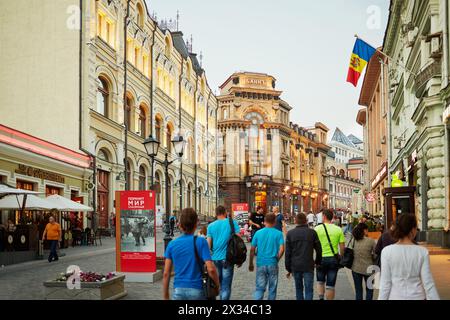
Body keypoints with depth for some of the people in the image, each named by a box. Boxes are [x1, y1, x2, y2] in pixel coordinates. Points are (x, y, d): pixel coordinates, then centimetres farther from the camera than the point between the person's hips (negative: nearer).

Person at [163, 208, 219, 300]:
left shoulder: (172, 244, 1)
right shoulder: (201, 242, -7)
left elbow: (166, 273, 1)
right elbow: (211, 269, -14)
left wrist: (165, 296, 9)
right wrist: (217, 284, 3)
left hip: (178, 291, 2)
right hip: (197, 291, -2)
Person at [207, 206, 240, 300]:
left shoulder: (211, 226, 3)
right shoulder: (232, 223, -2)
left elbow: (208, 244, 1)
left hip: (215, 258, 3)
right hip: (227, 258, -3)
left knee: (218, 284, 19)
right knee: (226, 286, 0)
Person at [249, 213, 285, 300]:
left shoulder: (258, 233, 0)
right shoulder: (278, 233, -5)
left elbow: (252, 249, 1)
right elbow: (281, 249, -13)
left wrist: (250, 263, 11)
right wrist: (277, 259, 3)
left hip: (260, 263, 1)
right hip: (272, 264, -1)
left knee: (259, 287, 5)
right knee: (272, 288, 12)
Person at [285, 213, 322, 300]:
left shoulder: (290, 233, 0)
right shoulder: (312, 232, -4)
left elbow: (287, 253, 1)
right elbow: (318, 249, 3)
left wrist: (288, 268, 8)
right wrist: (318, 262, 20)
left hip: (295, 266, 2)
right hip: (308, 266, -2)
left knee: (298, 287, 18)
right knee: (309, 289, 0)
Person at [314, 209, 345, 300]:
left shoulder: (317, 229, -7)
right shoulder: (338, 229, -2)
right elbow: (342, 247, 0)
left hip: (321, 258, -1)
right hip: (333, 259, 1)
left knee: (320, 281, 20)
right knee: (331, 285, 7)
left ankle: (321, 298, 8)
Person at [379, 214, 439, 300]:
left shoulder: (387, 251, -9)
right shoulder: (422, 252, -7)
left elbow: (385, 283, -8)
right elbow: (428, 283, -7)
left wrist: (382, 298, 0)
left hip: (395, 297, -1)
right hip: (417, 297, 1)